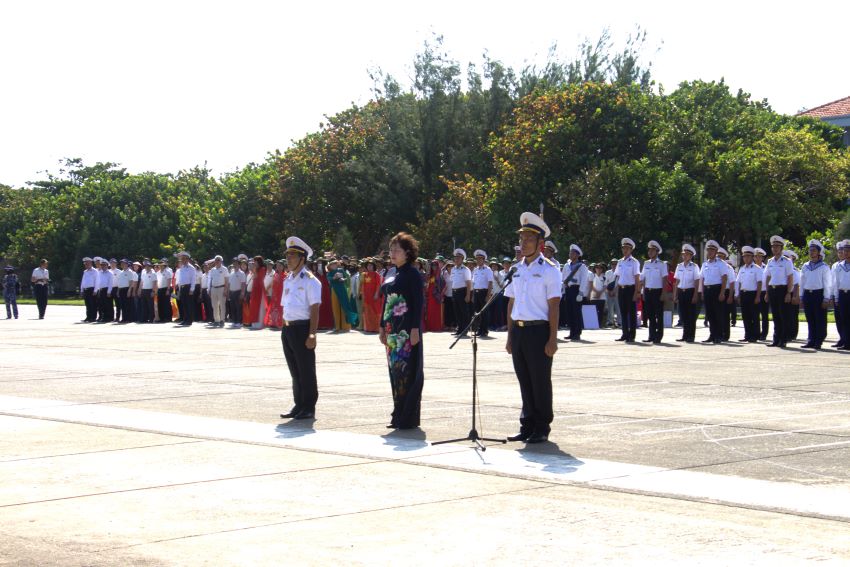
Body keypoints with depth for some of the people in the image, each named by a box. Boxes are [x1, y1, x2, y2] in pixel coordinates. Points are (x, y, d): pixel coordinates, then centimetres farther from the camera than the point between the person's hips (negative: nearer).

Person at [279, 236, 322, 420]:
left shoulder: (310, 281, -10)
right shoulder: (287, 281, 14)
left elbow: (314, 309, -14)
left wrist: (312, 334, -19)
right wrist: (284, 329, 14)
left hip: (302, 328, -8)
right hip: (287, 328, 8)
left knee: (306, 371, 0)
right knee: (294, 370, 13)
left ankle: (309, 408, 7)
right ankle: (299, 405, 22)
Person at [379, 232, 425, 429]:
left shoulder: (412, 274, -8)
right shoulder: (392, 276, 14)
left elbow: (418, 302, -12)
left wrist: (415, 329, -18)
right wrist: (382, 327, 16)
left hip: (407, 329, -8)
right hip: (392, 330, 8)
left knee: (407, 371, -5)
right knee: (395, 371, 9)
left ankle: (408, 418, 0)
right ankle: (399, 416, 16)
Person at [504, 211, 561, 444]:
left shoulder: (549, 269, -5)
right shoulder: (517, 269, 13)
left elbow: (554, 306, -8)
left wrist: (552, 339, -13)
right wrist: (510, 336, 13)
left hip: (538, 331, -6)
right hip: (518, 330, 6)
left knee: (540, 381, 1)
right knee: (524, 381, 10)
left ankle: (542, 428, 9)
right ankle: (527, 426, 19)